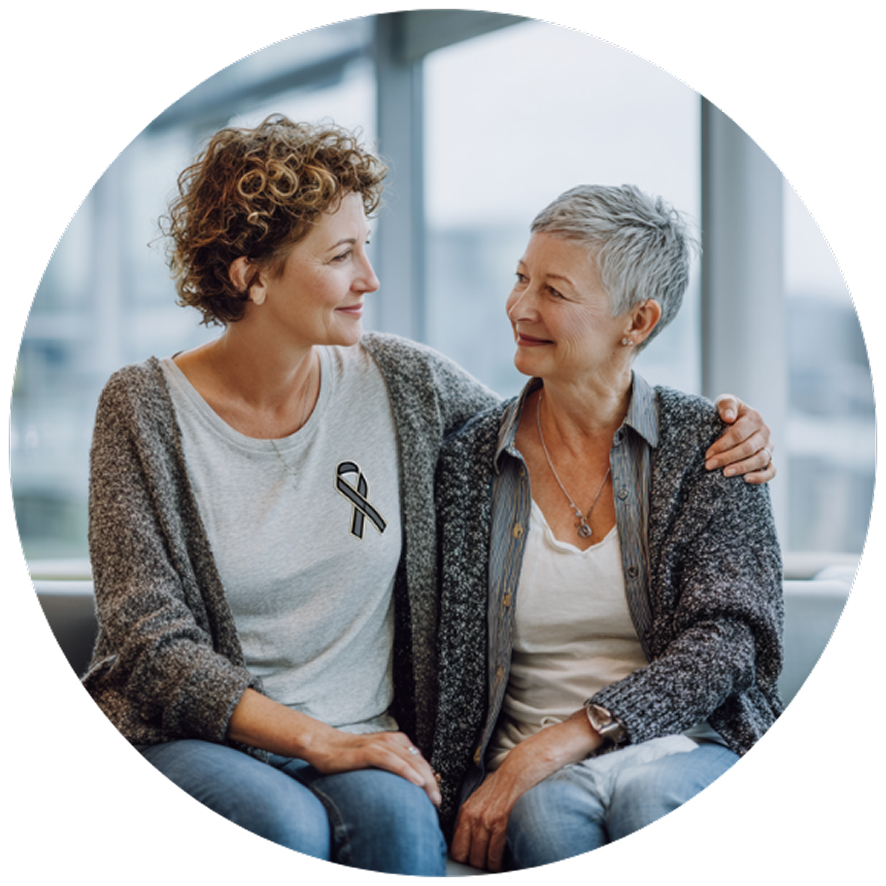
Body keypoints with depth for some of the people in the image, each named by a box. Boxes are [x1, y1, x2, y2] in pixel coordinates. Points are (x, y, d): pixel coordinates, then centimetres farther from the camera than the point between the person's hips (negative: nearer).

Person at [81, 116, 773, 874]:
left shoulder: (402, 384, 2)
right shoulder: (147, 409, -5)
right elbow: (151, 645, -9)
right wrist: (314, 739, -19)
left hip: (361, 737, 3)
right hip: (193, 735, -2)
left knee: (394, 812, -31)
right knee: (285, 824, -34)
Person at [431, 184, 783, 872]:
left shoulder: (710, 445, 2)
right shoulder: (469, 461, 6)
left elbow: (722, 642, -8)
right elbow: (449, 666, 7)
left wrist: (558, 742, -18)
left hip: (680, 743, -1)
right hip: (526, 770, 1)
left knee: (649, 796, -35)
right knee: (545, 813, -34)